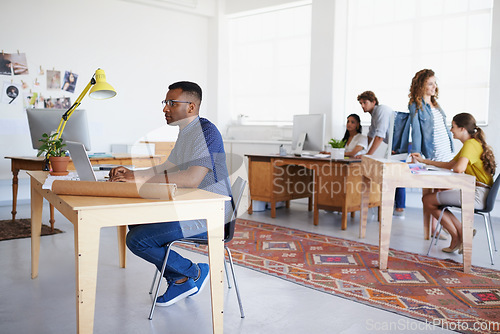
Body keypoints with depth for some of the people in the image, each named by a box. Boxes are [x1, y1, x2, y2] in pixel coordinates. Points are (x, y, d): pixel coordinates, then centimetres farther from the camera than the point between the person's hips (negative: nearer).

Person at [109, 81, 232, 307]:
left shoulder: (206, 132, -17)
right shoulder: (186, 133, 15)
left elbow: (193, 179, -29)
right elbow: (167, 169, 19)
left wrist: (142, 180, -27)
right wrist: (131, 174, 5)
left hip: (208, 215, -10)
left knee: (137, 240, -14)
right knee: (136, 222, 14)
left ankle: (194, 273, 5)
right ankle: (178, 280, 16)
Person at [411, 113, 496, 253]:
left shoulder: (470, 144, -14)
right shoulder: (473, 143, 18)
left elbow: (459, 168, -32)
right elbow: (449, 165, 23)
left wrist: (456, 165, -7)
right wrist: (423, 160, 23)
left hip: (478, 195, -10)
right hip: (474, 191, 10)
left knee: (427, 199, -6)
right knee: (437, 193, 22)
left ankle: (457, 236, 3)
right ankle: (462, 232, 11)